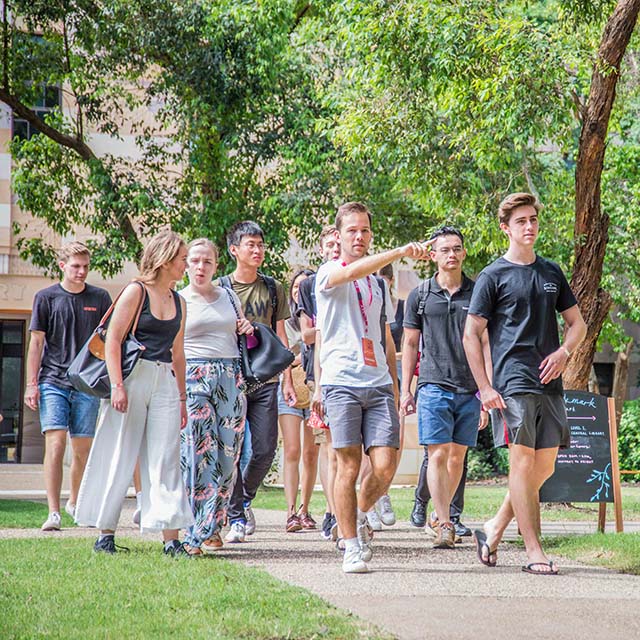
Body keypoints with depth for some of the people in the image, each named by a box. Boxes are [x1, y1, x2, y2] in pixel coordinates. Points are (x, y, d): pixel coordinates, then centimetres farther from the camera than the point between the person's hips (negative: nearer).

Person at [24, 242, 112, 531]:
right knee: (55, 442, -13)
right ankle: (53, 511, -15)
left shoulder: (100, 298, 8)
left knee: (83, 448, 6)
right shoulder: (46, 297, 3)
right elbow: (36, 342, 4)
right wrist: (31, 384, -2)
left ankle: (74, 502, 27)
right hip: (53, 381, -2)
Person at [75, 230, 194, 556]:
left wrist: (182, 398, 19)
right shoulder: (136, 291, -4)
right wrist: (117, 386, -17)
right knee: (118, 458, 0)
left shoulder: (178, 303, 15)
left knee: (166, 461, 0)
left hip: (165, 383, 5)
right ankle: (106, 534, 9)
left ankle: (171, 538, -2)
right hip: (133, 377, -5)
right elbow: (112, 339, -9)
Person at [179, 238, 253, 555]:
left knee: (226, 454, 0)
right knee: (198, 452, -10)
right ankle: (197, 533, -6)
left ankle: (211, 525, 12)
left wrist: (246, 329, 7)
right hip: (193, 377, -4)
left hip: (230, 378, 4)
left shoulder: (229, 297, 17)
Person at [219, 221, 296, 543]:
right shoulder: (220, 288, 3)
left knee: (265, 450, -1)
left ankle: (244, 499, 25)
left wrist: (287, 380, 8)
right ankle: (235, 517, 2)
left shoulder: (273, 288, 12)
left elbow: (280, 336, 13)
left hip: (265, 380, 3)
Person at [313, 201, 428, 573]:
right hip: (341, 384, -4)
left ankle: (361, 515, 22)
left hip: (379, 385, 4)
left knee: (385, 466, -6)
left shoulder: (379, 283, 20)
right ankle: (352, 547, 6)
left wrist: (394, 386, 18)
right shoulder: (329, 274, 2)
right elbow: (353, 271, -23)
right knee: (349, 466, -4)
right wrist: (401, 252, -34)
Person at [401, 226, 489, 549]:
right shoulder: (420, 295, 6)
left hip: (469, 389, 1)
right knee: (438, 455, -10)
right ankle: (443, 526, -11)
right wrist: (405, 390, 6)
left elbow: (486, 344, 7)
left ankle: (440, 513, 25)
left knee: (458, 456, 8)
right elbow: (410, 344, 11)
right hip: (434, 386, -1)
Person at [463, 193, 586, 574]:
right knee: (523, 462, -8)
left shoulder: (552, 273, 16)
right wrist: (485, 389, -8)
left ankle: (494, 529, 20)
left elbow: (577, 323, 21)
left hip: (550, 383, 6)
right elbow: (471, 335, -1)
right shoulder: (493, 276, 1)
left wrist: (564, 352, 0)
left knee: (545, 466, 5)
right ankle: (534, 552, -7)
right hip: (513, 382, -6)